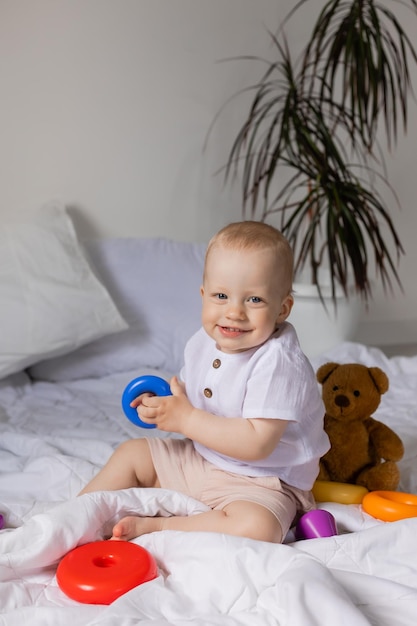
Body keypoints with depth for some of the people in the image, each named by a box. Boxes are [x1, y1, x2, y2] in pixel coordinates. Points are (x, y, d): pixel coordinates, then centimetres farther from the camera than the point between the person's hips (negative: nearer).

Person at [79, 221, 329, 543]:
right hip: (199, 459, 8)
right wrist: (163, 405, -10)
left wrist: (186, 419, -29)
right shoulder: (204, 343, -3)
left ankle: (153, 527, -22)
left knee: (257, 527, -36)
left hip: (260, 483, -7)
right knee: (131, 452, 11)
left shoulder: (278, 363, -27)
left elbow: (257, 443, -33)